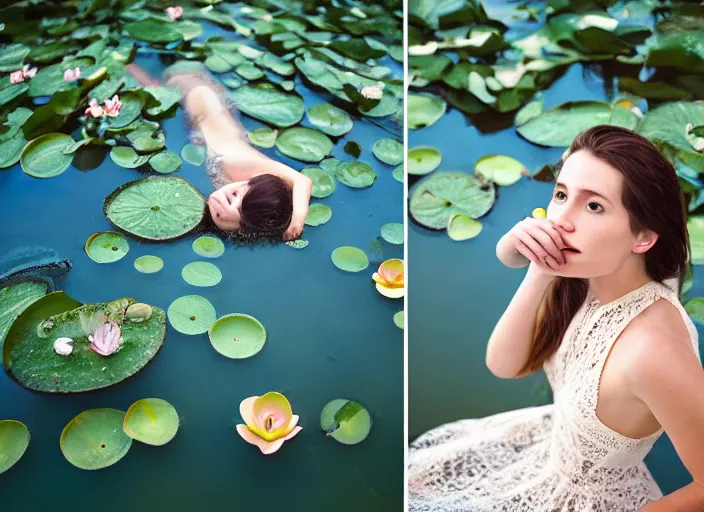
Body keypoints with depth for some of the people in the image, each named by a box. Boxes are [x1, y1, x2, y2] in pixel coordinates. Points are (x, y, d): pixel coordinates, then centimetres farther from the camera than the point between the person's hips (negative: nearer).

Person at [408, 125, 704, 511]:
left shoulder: (652, 350, -39)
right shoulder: (582, 275, -17)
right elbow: (502, 364, -13)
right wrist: (538, 276, -28)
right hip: (556, 446, 6)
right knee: (421, 473, 22)